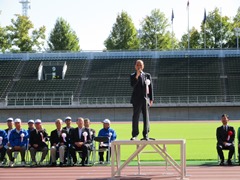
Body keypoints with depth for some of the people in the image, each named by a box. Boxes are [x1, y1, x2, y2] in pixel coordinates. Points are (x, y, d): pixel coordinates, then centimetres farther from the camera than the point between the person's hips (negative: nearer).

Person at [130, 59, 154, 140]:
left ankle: (145, 135, 8)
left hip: (146, 99, 2)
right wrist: (137, 76, -19)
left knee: (146, 117, 3)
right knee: (135, 117, -3)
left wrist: (151, 99, 3)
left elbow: (150, 88, 10)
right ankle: (134, 135, 1)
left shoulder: (147, 75, 12)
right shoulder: (133, 76, 6)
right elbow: (132, 85, -12)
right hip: (137, 99, -2)